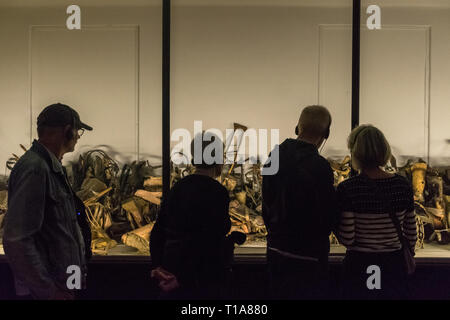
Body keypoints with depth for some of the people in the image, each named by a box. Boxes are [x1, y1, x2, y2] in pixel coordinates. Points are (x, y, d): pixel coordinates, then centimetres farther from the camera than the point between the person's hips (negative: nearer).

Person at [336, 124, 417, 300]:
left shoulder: (347, 189, -14)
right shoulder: (403, 185, -3)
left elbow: (346, 239, -14)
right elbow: (411, 233, 5)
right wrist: (408, 256, 21)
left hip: (359, 267, -3)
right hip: (394, 265, 3)